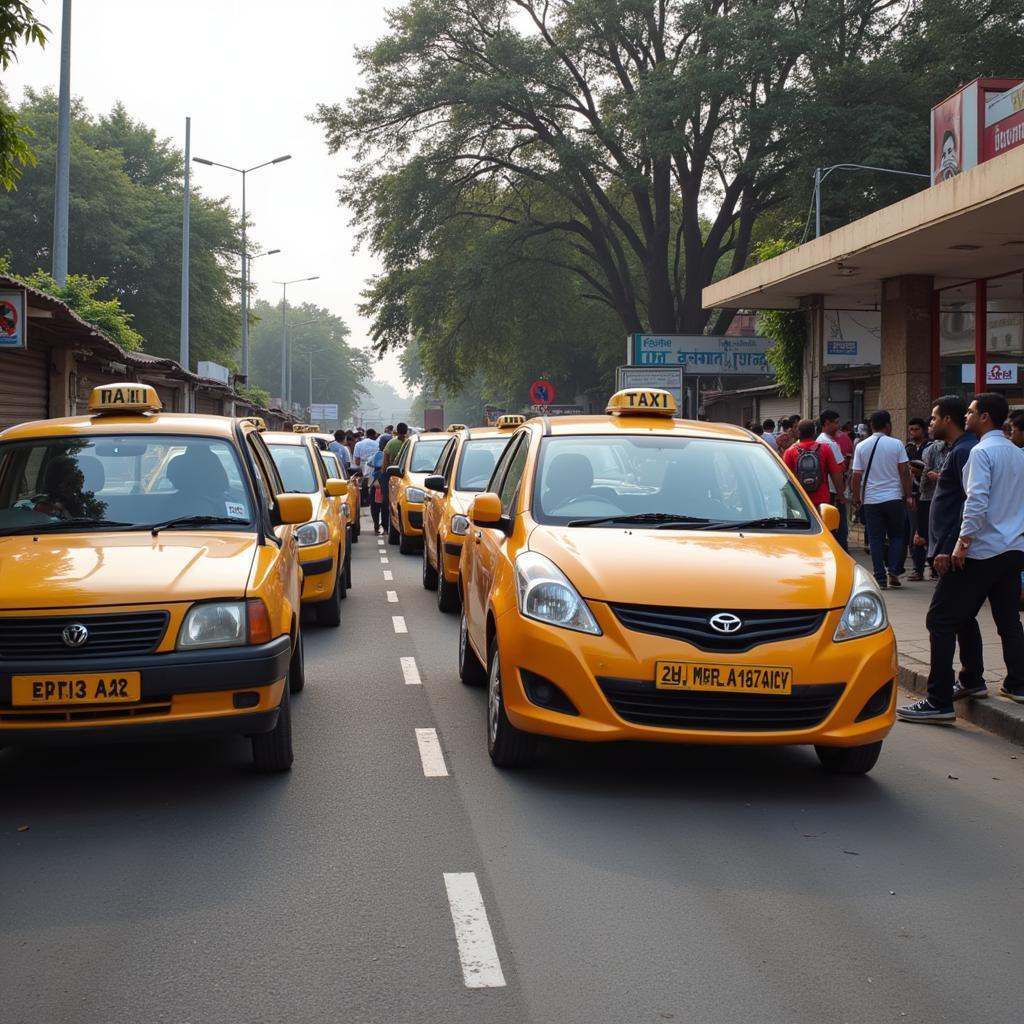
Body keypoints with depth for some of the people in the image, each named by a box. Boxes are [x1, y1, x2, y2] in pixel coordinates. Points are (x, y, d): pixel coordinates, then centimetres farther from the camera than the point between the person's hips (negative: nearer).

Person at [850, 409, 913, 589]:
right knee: (896, 536, 13)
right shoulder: (896, 445, -3)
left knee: (876, 539, 5)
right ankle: (893, 571, -1)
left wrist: (856, 497, 12)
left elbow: (856, 476, 1)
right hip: (894, 498, -1)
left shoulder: (862, 447, 1)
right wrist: (908, 496, 3)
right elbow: (904, 472, -4)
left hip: (871, 500, 1)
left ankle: (880, 578, 2)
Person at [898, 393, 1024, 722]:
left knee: (942, 620, -5)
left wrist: (962, 543, -19)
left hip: (981, 550, -8)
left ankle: (939, 701, -8)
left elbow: (976, 502, -22)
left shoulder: (981, 452, -12)